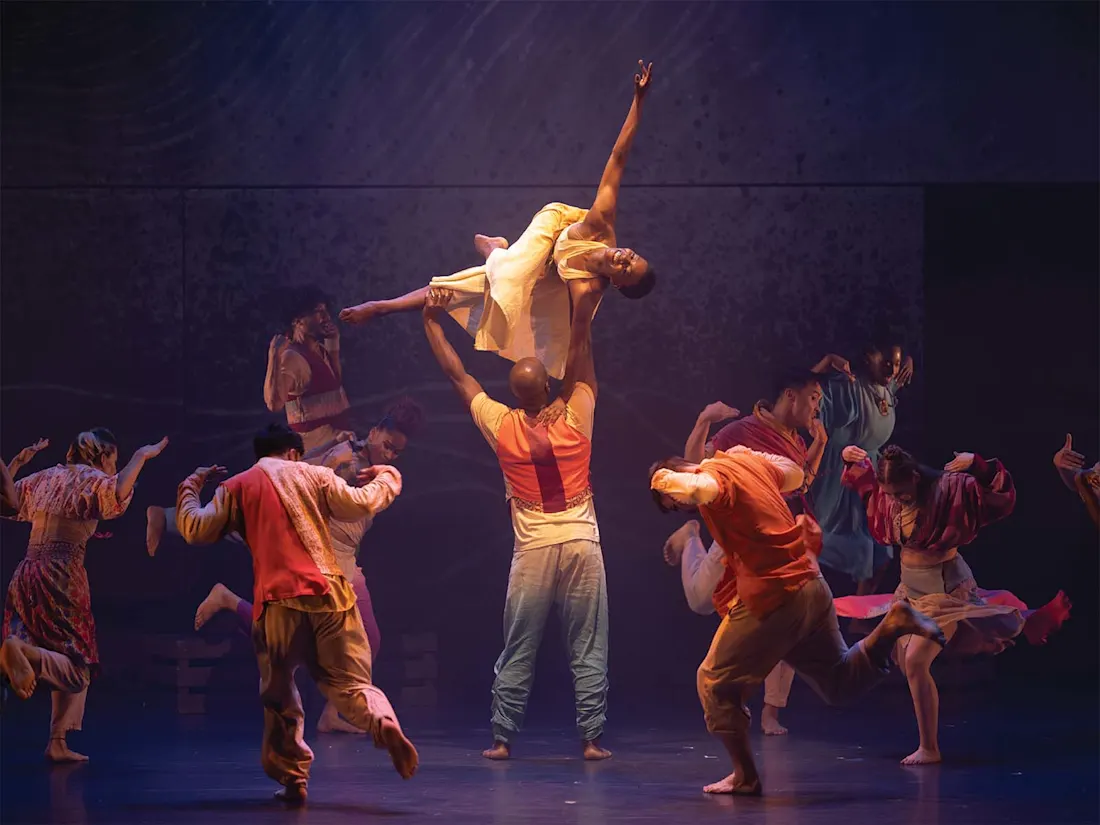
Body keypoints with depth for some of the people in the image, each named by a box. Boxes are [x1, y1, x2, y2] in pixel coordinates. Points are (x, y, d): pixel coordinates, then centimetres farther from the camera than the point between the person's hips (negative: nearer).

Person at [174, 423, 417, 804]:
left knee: (279, 694, 13)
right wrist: (386, 479, 28)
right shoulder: (313, 475, 11)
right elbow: (360, 504, 8)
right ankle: (384, 725, -25)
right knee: (350, 682, 5)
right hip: (329, 594, 0)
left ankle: (292, 776, 6)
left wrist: (189, 488, 25)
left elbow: (195, 529, 6)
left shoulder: (236, 487, 11)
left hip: (278, 601, 0)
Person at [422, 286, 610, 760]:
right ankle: (591, 738, 1)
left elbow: (457, 374, 8)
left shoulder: (501, 426, -2)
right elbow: (580, 351, 5)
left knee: (517, 653, 6)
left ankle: (502, 738, 7)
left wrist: (432, 321, 16)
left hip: (533, 551, 0)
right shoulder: (575, 418, -3)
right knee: (588, 651, 2)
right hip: (582, 545, 0)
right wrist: (586, 302, 12)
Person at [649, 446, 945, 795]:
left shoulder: (715, 474, -12)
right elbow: (794, 474, 31)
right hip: (812, 586, 9)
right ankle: (892, 625, 1)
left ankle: (745, 776, 9)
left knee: (715, 684, 7)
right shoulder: (746, 459, 14)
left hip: (771, 599, -9)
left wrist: (667, 480, -16)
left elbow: (700, 489, -37)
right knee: (840, 682, 21)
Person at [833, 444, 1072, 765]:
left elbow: (1002, 497, -25)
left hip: (943, 589, -8)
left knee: (915, 661, -17)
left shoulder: (949, 489, -19)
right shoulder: (889, 492, -2)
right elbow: (864, 482, 19)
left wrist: (978, 466, -38)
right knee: (904, 661, 11)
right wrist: (853, 459, 0)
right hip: (909, 588, 8)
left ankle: (929, 748, -7)